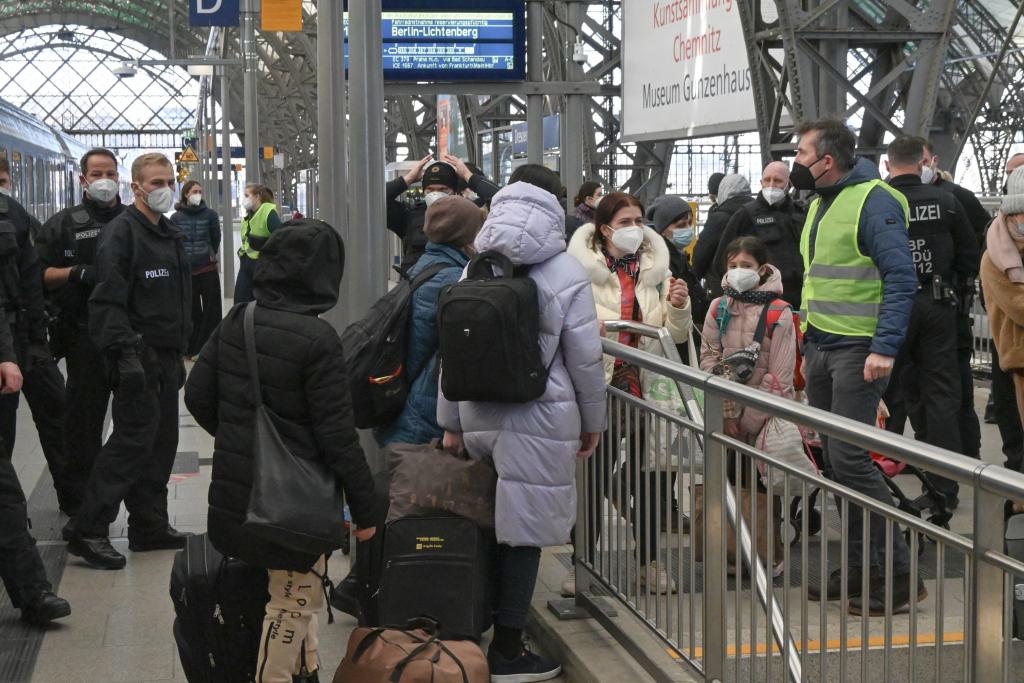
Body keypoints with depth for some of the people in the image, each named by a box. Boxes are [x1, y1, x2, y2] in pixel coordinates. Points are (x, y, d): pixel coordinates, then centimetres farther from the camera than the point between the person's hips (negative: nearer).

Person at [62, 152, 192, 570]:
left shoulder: (169, 235, 18)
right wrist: (125, 355, -26)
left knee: (161, 443, 11)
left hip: (165, 357, 9)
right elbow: (109, 299, -19)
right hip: (137, 358, -9)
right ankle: (87, 530, -6)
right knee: (133, 440, -11)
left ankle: (150, 527, 20)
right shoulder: (121, 231, -11)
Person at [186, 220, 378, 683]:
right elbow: (337, 436, -19)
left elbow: (197, 395, 7)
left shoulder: (235, 323, -1)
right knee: (293, 599, 9)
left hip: (236, 490, 7)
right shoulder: (318, 340, -20)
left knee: (298, 592, 25)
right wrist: (364, 507, -9)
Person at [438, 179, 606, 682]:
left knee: (491, 525, 13)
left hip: (478, 415, 4)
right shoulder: (566, 273, -5)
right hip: (540, 418, -4)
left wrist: (450, 421, 16)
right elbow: (585, 359, -3)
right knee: (522, 531, 2)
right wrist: (592, 422, 9)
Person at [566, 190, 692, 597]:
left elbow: (676, 336, 10)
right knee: (592, 475, 3)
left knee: (645, 475, 7)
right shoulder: (581, 268, -3)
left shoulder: (656, 269, 9)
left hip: (644, 385, 3)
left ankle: (649, 562, 18)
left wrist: (679, 307, -9)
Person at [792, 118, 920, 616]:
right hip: (821, 347, 9)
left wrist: (885, 349, -23)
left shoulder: (873, 201, -12)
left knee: (850, 458, -12)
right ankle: (860, 569, 18)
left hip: (858, 350, -9)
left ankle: (899, 574, -2)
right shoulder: (820, 204, 16)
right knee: (834, 459, 9)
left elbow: (901, 277, -18)